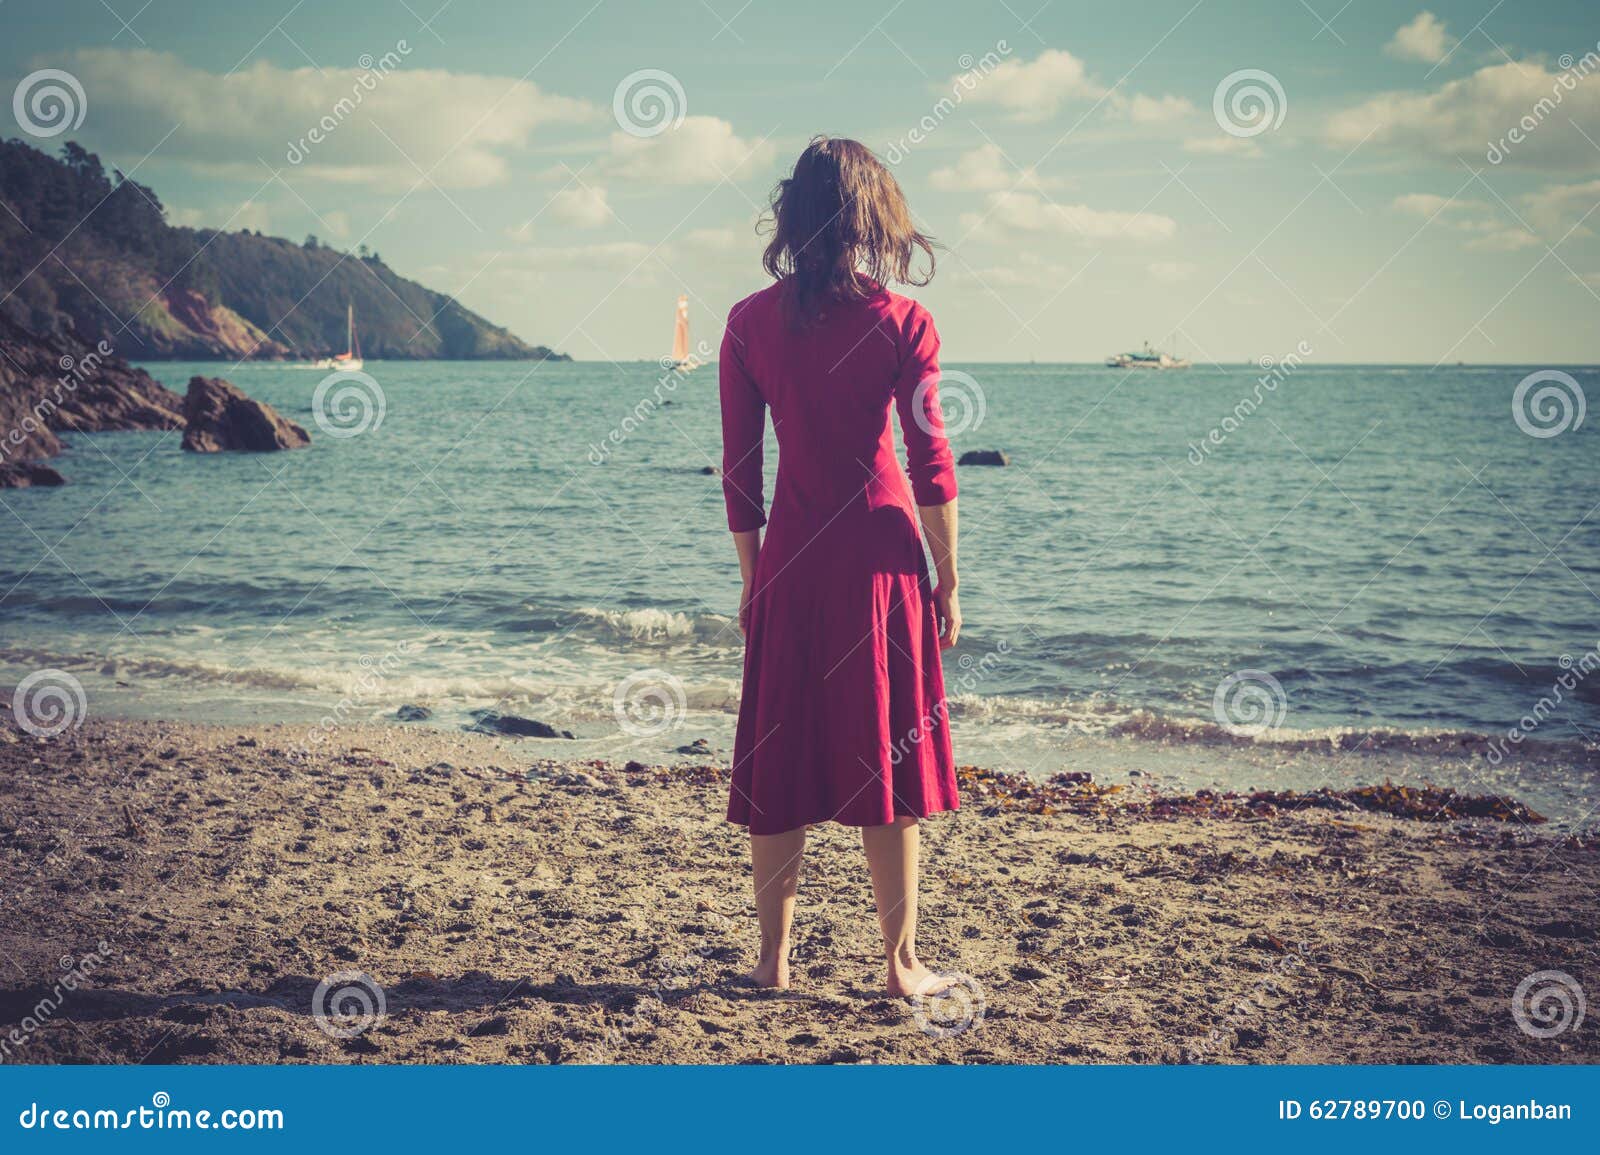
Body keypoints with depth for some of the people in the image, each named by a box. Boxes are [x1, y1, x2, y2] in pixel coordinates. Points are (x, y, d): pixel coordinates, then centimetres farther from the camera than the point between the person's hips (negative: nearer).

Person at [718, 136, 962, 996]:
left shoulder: (750, 323, 0)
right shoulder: (901, 323, -6)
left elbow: (738, 469, 2)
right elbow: (930, 465, -5)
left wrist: (752, 577, 12)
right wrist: (947, 582, 3)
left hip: (790, 562, 2)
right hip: (882, 555, -2)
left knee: (779, 759, 10)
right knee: (886, 755, 6)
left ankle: (774, 959, 16)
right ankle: (901, 962, 12)